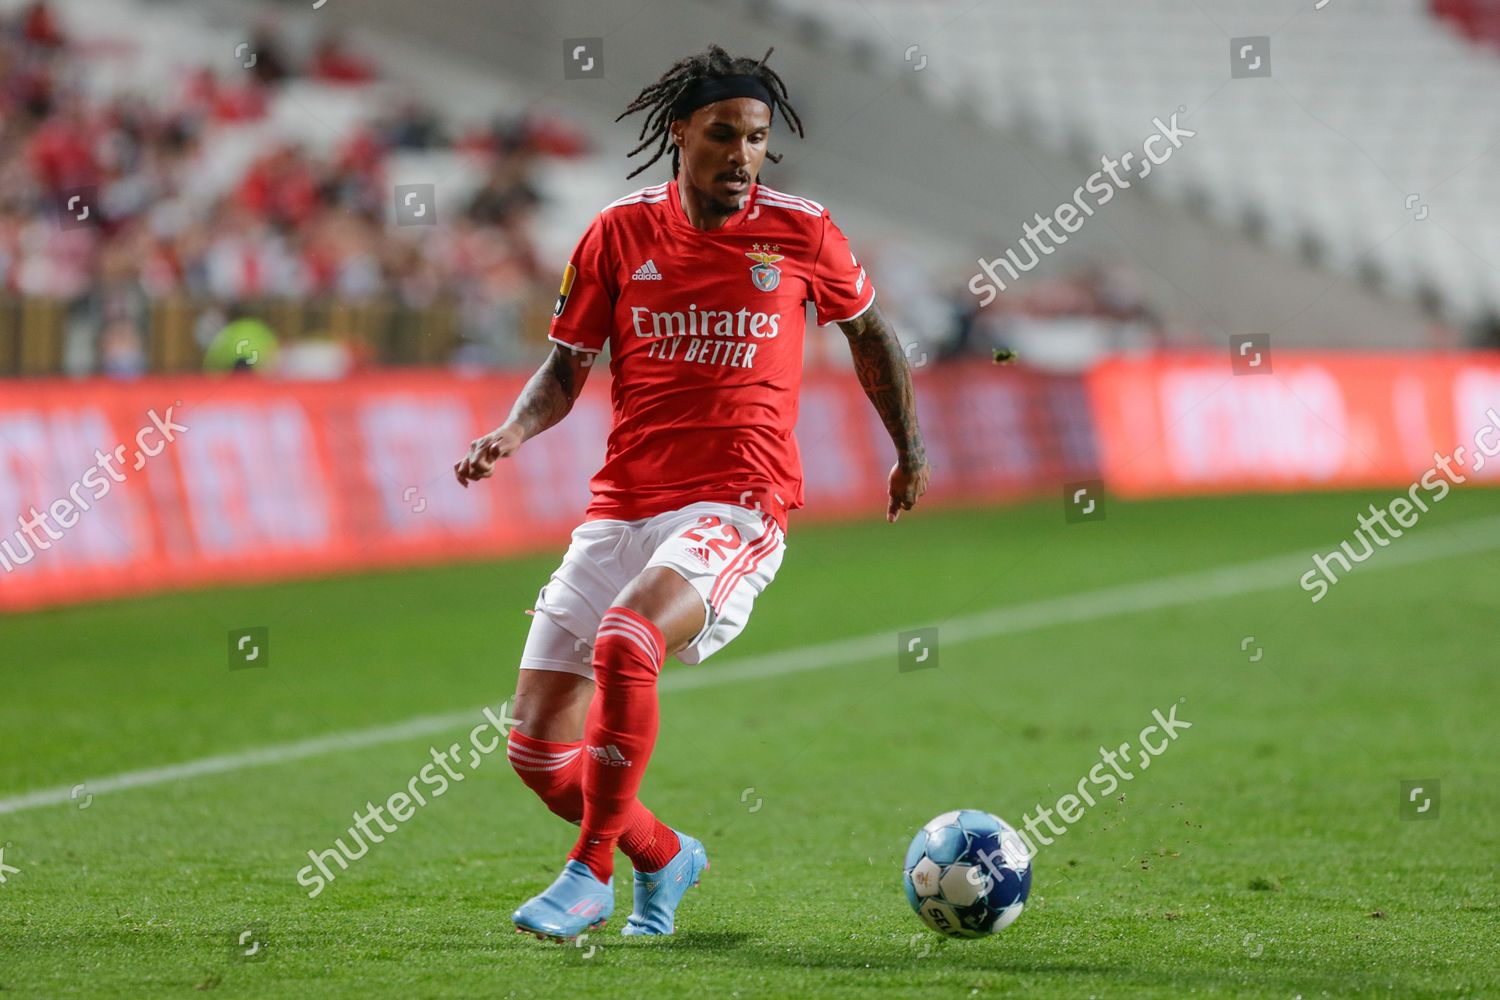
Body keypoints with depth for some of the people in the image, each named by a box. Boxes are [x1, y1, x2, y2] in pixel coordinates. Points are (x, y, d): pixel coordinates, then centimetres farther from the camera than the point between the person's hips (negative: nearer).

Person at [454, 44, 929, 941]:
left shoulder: (800, 233, 1)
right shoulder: (621, 233, 4)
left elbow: (869, 331, 19)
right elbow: (567, 365, 11)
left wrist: (911, 453, 26)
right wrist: (512, 434, -9)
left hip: (738, 509, -3)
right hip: (623, 504, 3)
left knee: (624, 643, -33)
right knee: (538, 749, -1)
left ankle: (592, 870, -17)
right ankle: (663, 858, 27)